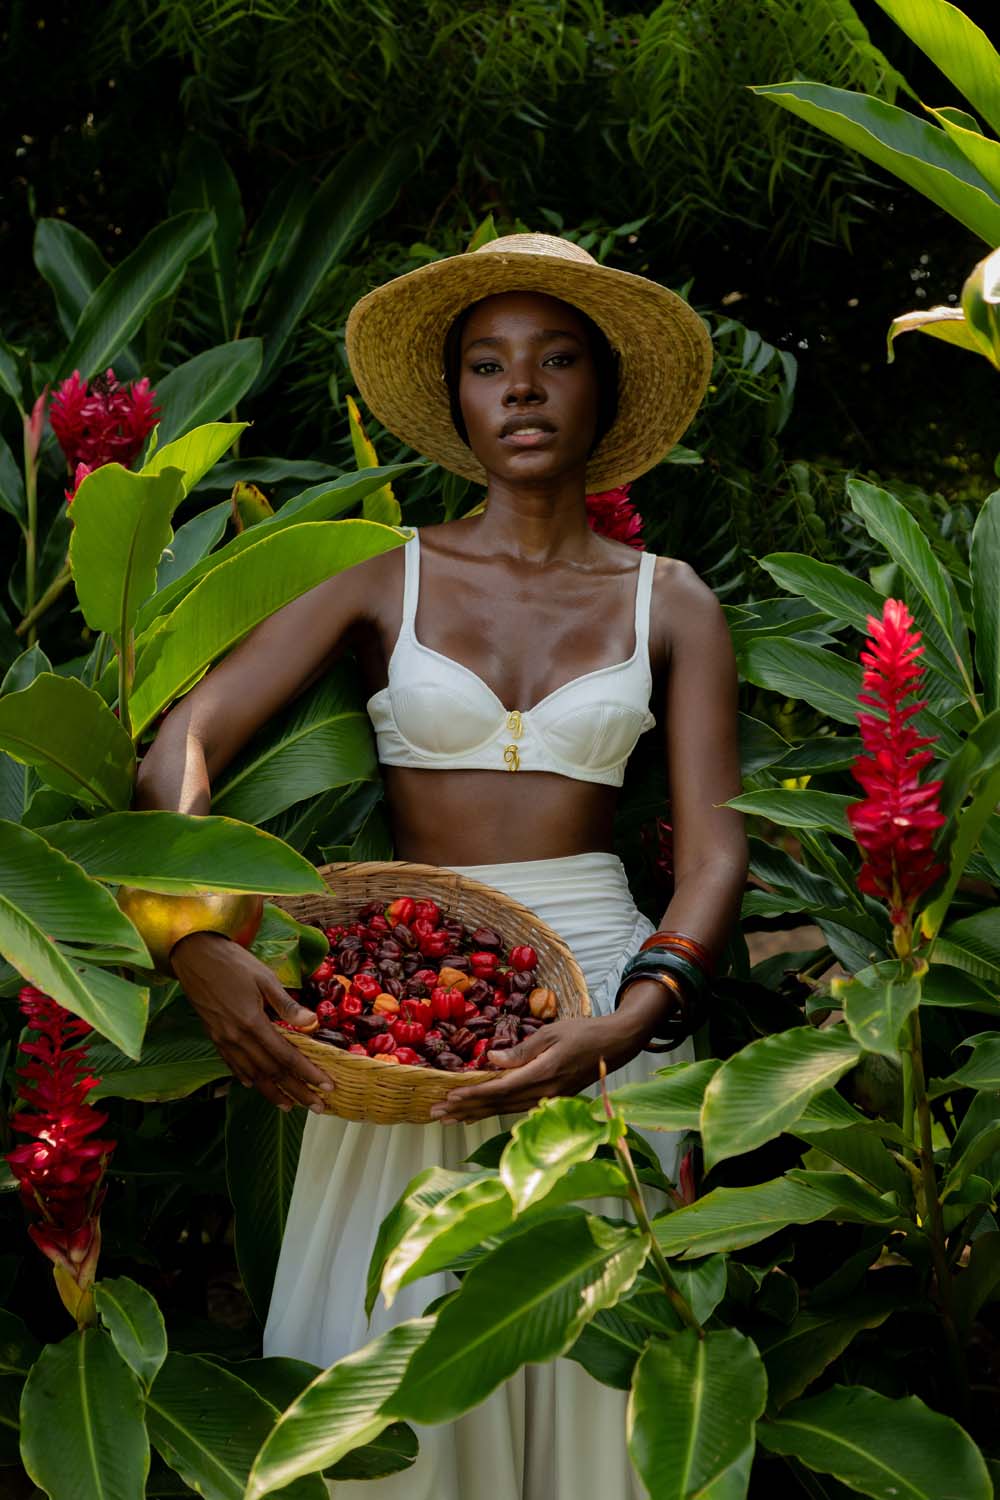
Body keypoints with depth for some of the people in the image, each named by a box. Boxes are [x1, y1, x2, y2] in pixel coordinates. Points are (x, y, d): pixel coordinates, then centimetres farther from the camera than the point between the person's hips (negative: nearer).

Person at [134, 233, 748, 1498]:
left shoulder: (669, 605, 6)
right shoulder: (387, 583, 5)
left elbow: (712, 853, -2)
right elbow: (183, 744, -5)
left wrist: (635, 1019, -21)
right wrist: (197, 943, -23)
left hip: (602, 983, 0)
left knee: (589, 1365, 2)